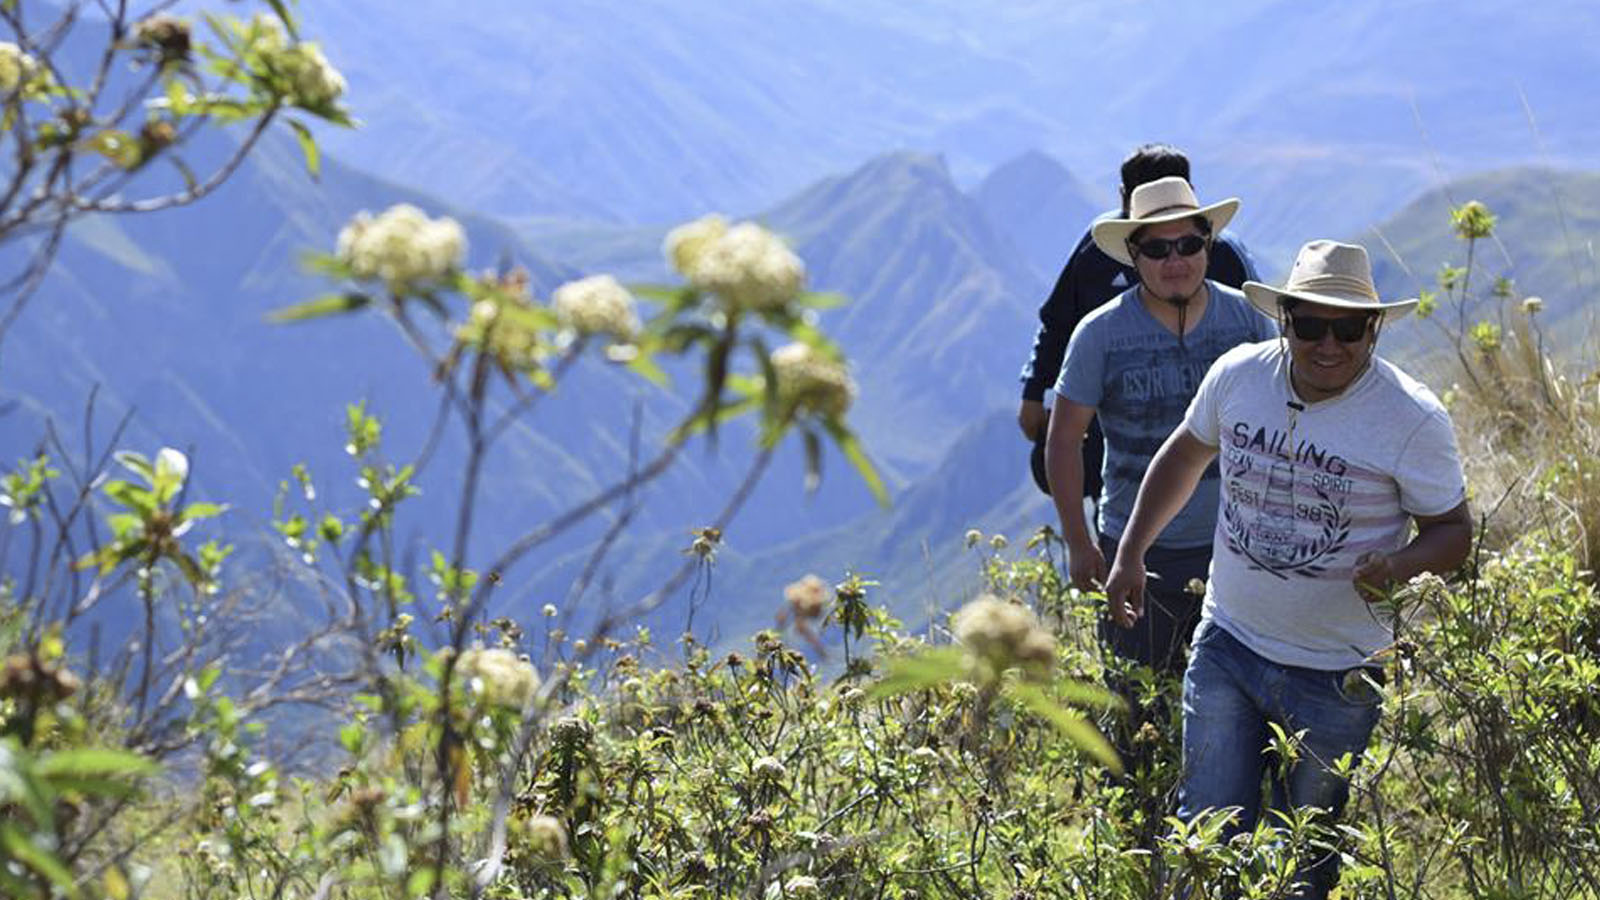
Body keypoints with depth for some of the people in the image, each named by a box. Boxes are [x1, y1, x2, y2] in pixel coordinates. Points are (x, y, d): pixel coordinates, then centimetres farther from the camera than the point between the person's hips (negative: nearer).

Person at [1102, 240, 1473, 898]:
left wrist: (1399, 565, -27)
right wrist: (1130, 553, 13)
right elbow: (1186, 454, 15)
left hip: (1338, 676, -2)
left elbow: (1452, 529, -5)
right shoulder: (1237, 375, -5)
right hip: (1228, 647, 2)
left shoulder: (1413, 419, -15)